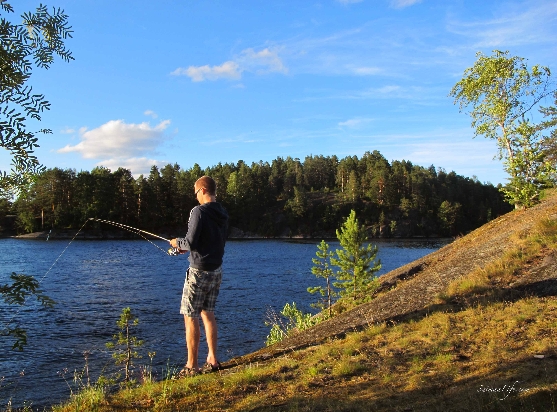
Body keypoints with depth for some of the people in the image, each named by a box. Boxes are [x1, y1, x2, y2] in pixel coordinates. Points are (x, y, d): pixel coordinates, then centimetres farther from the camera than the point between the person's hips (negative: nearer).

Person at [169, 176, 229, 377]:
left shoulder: (199, 211, -16)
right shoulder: (222, 214, 8)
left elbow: (191, 242, -21)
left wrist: (177, 242, 2)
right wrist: (186, 247, 19)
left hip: (199, 271, -8)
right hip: (216, 270, 8)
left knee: (190, 317, 1)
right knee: (208, 313, 17)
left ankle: (191, 366, 6)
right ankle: (212, 360, 20)